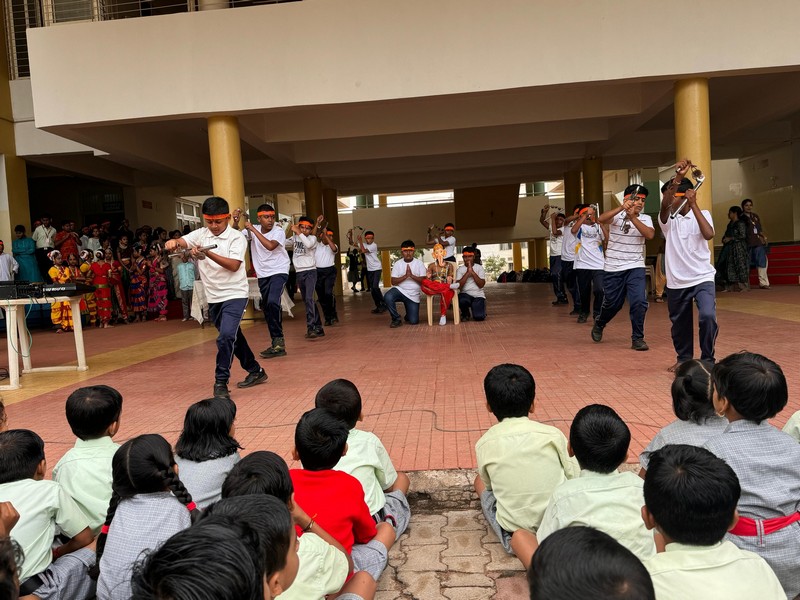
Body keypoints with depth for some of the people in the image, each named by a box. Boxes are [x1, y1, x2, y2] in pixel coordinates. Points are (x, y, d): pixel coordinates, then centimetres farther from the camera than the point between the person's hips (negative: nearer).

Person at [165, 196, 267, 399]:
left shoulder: (237, 238, -11)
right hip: (213, 297, 6)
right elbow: (181, 242, -12)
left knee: (225, 337, -20)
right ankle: (255, 371, 34)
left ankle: (221, 383, -8)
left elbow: (234, 265, -23)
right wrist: (172, 242, -35)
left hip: (234, 295, -6)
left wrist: (207, 253, -34)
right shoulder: (201, 234, 3)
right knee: (232, 337, 17)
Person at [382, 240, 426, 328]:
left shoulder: (419, 263, 0)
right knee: (387, 297, -35)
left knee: (414, 321, -4)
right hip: (399, 290, 0)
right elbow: (393, 282, -6)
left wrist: (412, 275, -20)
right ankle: (396, 319, -11)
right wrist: (405, 276, -20)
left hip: (413, 295, 0)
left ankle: (408, 316, 36)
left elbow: (423, 280, -7)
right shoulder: (397, 264, 0)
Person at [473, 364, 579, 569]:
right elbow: (576, 479, 0)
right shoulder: (552, 434, -7)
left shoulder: (484, 443, -5)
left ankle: (519, 536, -1)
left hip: (516, 524, -3)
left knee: (480, 481, 24)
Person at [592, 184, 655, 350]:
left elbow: (650, 234, -19)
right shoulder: (616, 215, -4)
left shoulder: (645, 219, 2)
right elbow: (601, 219, -27)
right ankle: (599, 324, 41)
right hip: (613, 268, -1)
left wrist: (632, 217, -28)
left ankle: (637, 338, 1)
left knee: (639, 302, -14)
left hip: (636, 268, 1)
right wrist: (621, 208, -41)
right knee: (612, 303, 10)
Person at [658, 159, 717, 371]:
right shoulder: (667, 218, 2)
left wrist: (693, 205, -19)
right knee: (679, 324, 13)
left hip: (702, 278, -2)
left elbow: (709, 234, -18)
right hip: (676, 282, 2)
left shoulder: (702, 214, 2)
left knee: (707, 316, -22)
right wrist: (678, 177, -33)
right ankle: (683, 358, 36)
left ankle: (707, 360, -2)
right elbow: (664, 206, -22)